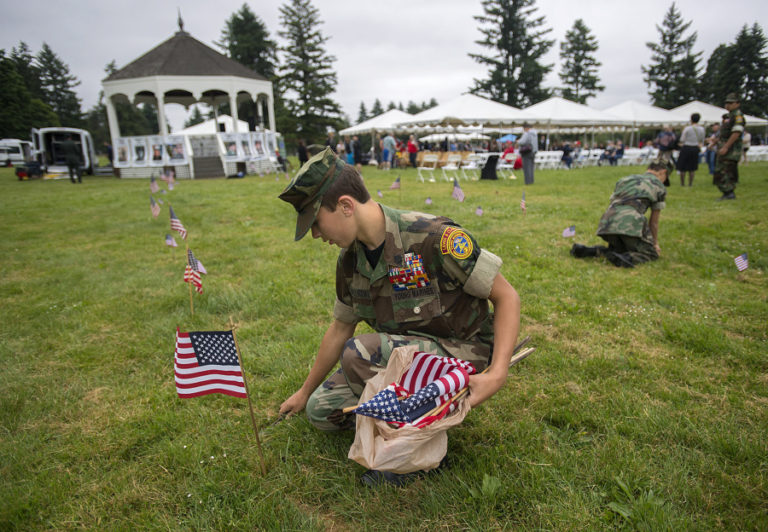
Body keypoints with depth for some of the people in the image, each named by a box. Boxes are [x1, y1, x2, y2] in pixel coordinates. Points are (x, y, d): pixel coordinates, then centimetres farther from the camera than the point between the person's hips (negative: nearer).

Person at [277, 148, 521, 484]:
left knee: (358, 353, -30)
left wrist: (497, 374, -30)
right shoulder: (350, 260, -2)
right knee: (321, 409, 1)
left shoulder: (433, 238, -25)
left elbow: (506, 297, -18)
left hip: (459, 352, -7)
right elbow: (340, 329, 11)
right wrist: (304, 392, 21)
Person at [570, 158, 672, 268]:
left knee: (620, 249, 28)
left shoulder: (624, 179, 32)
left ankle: (587, 251, 4)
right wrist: (655, 244, 41)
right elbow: (654, 222, 24)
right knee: (652, 253, 13)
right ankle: (625, 258, -19)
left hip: (608, 219, 5)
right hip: (631, 220, -5)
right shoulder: (659, 187, 19)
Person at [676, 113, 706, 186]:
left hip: (686, 148, -4)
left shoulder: (687, 128, -13)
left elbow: (682, 140, -10)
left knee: (682, 167, 7)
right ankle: (690, 183, 13)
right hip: (695, 149, 4)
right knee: (692, 168, 12)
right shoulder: (702, 129, -1)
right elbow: (702, 141, 7)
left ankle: (682, 183, 11)